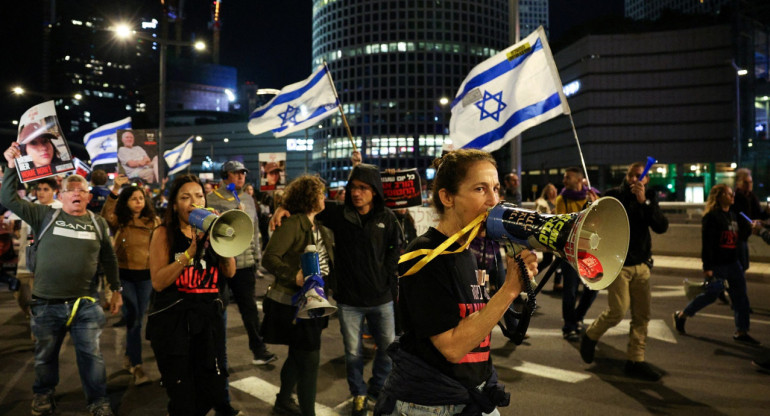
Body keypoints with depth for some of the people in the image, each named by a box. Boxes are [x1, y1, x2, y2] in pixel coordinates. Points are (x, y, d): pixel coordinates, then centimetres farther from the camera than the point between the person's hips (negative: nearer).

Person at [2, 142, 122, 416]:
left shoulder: (98, 223, 6)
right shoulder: (45, 215, 2)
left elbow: (109, 259, 12)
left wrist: (116, 290, 12)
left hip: (84, 304, 0)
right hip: (45, 304, 0)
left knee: (90, 355, 6)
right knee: (45, 355, 16)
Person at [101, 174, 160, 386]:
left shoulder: (154, 221, 2)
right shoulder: (119, 222, -4)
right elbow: (105, 216, -27)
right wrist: (115, 191, -35)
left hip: (146, 275, 3)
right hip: (124, 275, -2)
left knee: (137, 318, 12)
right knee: (133, 319, -6)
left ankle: (129, 356, 34)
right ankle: (137, 366, -2)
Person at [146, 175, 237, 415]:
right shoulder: (164, 234, -3)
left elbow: (230, 272, -2)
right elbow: (158, 282, -14)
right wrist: (190, 252, -21)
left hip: (208, 316, 4)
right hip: (172, 319, -3)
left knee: (212, 391, 6)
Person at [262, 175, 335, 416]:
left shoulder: (320, 228, 10)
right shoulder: (292, 224, -17)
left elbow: (328, 261, 22)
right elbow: (269, 258, -23)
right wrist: (293, 275, -33)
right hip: (293, 303, -9)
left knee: (299, 355, 22)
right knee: (310, 359, -4)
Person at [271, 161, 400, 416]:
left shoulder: (386, 218, -2)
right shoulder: (338, 213, -5)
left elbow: (394, 251, 6)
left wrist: (385, 276, -2)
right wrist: (283, 206, -20)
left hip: (381, 298, 1)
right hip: (349, 299, -1)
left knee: (388, 347, 13)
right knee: (353, 352, 10)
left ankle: (378, 388, 39)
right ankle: (358, 394, 33)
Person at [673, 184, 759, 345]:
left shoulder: (732, 215, 12)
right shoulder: (712, 216, -16)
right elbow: (707, 243, -20)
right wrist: (707, 267, -22)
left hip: (732, 263, 9)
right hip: (716, 265, -8)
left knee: (740, 297, 7)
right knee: (711, 295, -3)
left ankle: (741, 332, 16)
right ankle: (681, 315, 17)